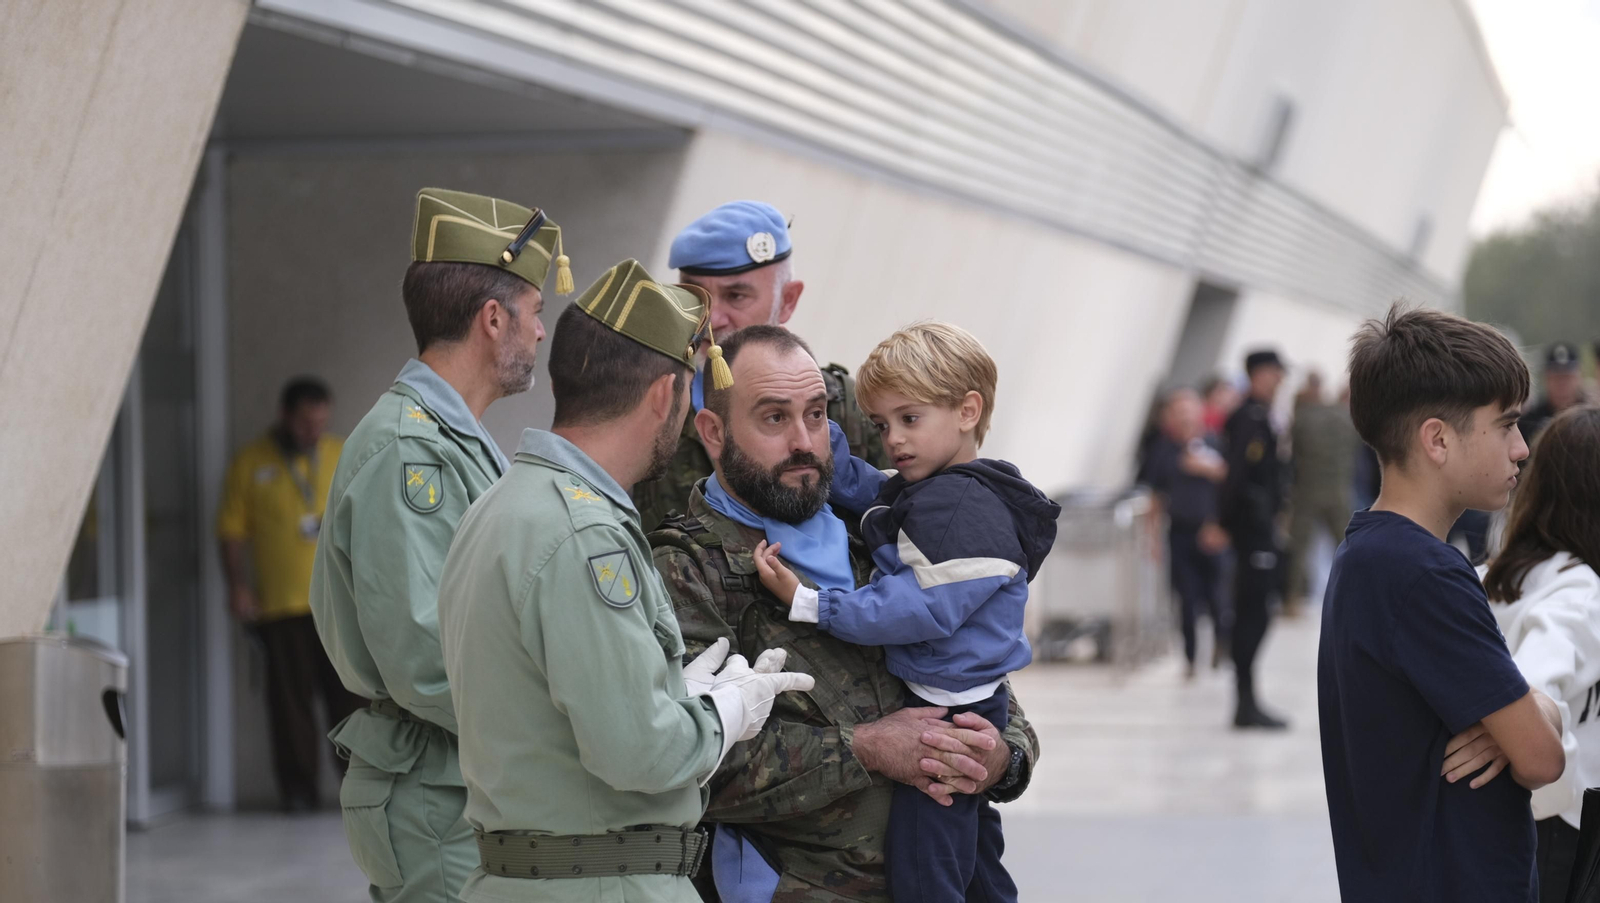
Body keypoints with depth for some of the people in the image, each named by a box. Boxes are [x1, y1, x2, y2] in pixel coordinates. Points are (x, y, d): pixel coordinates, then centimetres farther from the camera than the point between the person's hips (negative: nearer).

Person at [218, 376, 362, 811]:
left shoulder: (344, 456, 10)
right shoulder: (250, 464, 4)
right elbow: (233, 529, 2)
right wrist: (238, 585, -5)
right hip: (281, 606, -1)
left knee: (350, 694, -1)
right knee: (291, 700, 1)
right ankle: (297, 788, 8)